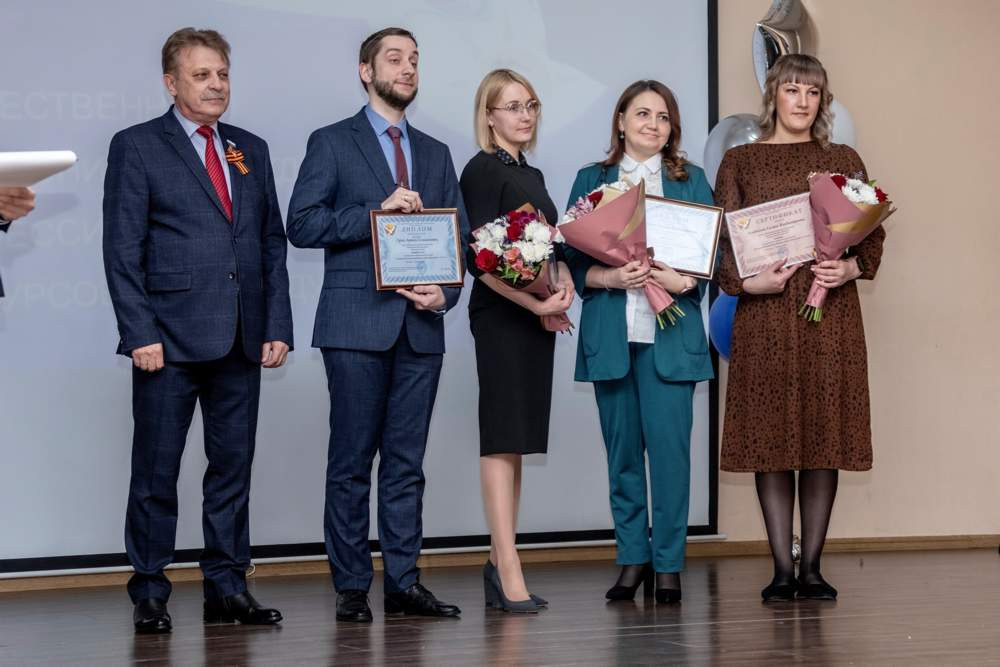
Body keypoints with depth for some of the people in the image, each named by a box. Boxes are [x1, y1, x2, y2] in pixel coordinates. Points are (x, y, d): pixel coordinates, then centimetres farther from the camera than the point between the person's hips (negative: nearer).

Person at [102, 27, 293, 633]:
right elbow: (122, 249, -4)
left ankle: (228, 588, 16)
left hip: (242, 340, 5)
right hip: (170, 336, -5)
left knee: (233, 467, 8)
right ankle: (150, 594, 9)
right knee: (156, 472, 1)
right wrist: (140, 332, -12)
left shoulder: (252, 151, 16)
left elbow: (273, 243, 15)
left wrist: (278, 326, 6)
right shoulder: (137, 147, 1)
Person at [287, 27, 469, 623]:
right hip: (358, 323, -4)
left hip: (421, 327, 4)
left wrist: (446, 293, -3)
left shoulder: (436, 153, 18)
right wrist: (377, 213, -14)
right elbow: (302, 224, -6)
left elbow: (460, 236, 15)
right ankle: (352, 587, 4)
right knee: (352, 461, -1)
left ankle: (404, 583, 10)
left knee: (407, 462, 6)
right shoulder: (332, 143, 4)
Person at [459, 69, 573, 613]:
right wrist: (536, 303, -20)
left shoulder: (532, 175, 17)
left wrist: (564, 282, 0)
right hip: (501, 316, -8)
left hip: (538, 316, 8)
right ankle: (508, 573, -11)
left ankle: (499, 565, 13)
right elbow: (479, 259, -15)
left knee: (516, 441, 8)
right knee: (503, 438, -9)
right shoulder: (483, 171, -7)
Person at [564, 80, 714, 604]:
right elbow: (572, 256, 5)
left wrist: (683, 280, -14)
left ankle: (668, 563, 2)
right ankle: (632, 558, 15)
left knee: (669, 446, -7)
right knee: (622, 448, 5)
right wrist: (608, 277, -13)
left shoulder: (691, 181, 11)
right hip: (610, 332, 1)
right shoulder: (592, 180, 11)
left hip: (670, 332, -1)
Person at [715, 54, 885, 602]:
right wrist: (747, 280, -14)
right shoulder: (740, 161, 9)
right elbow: (722, 237, 3)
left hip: (831, 312, 2)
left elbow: (873, 233, 10)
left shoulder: (844, 161, 13)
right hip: (765, 314, -1)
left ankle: (812, 566, 8)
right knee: (771, 435, -2)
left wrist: (851, 267, -9)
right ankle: (782, 568, 4)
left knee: (826, 434, 1)